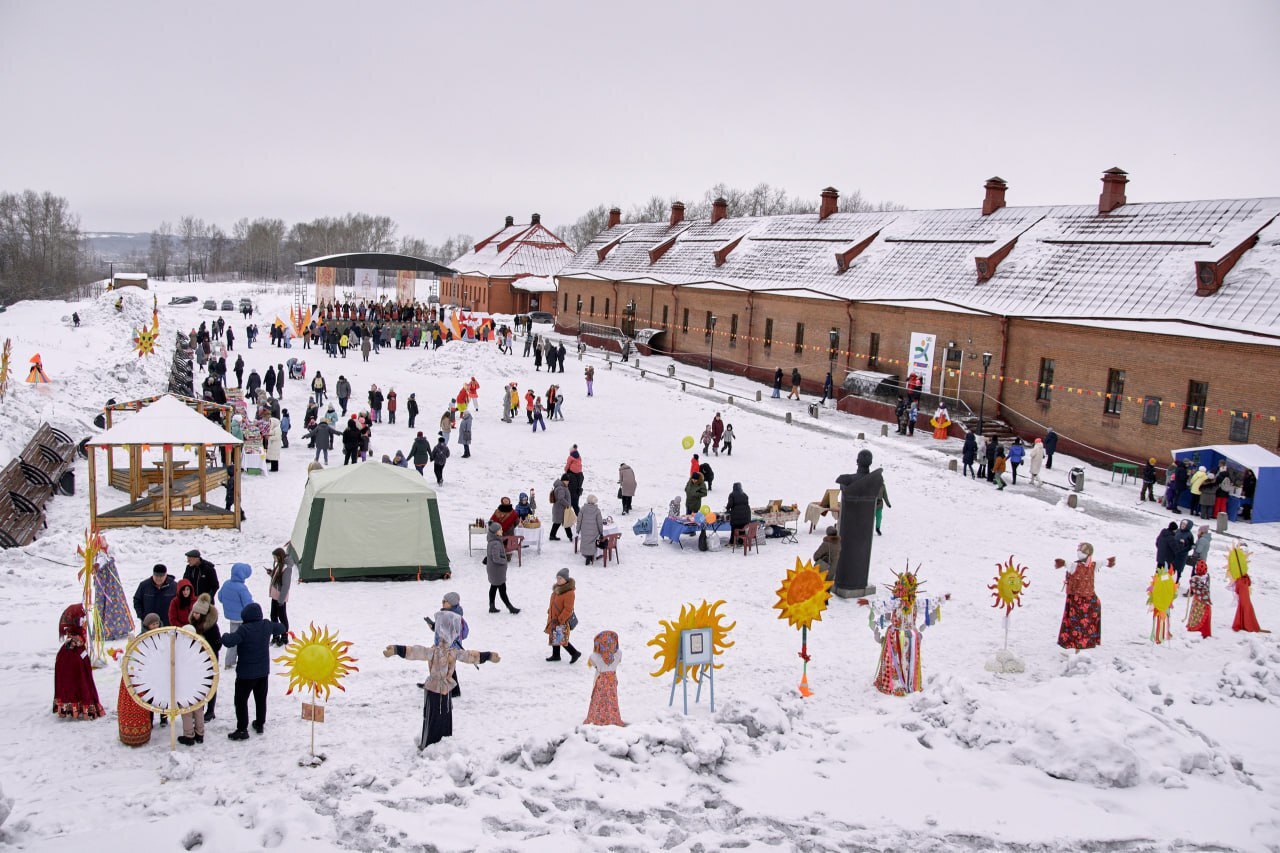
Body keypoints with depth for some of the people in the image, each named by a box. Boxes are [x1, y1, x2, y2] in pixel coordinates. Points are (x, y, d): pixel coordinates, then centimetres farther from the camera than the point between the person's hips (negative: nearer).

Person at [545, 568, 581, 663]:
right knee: (554, 638, 18)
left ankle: (575, 653, 9)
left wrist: (560, 620, -22)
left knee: (561, 639, -6)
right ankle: (556, 655, 33)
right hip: (554, 619, 9)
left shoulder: (569, 592, -24)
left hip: (563, 621, -9)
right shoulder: (557, 588, 5)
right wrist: (549, 612, 16)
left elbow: (568, 609, -23)